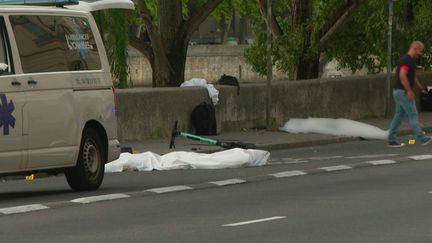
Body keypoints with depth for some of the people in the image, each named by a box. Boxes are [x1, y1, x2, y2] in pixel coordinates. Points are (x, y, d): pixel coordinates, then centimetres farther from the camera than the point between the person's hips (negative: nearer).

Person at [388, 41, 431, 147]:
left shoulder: (410, 60, 16)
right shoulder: (407, 60, -17)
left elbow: (412, 77, 29)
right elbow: (402, 76, -27)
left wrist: (421, 87, 31)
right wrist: (409, 91, -25)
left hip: (399, 91, 10)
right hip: (403, 92, -10)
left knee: (399, 115, 10)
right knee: (413, 115, -4)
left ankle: (391, 140, 9)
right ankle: (421, 138, 1)